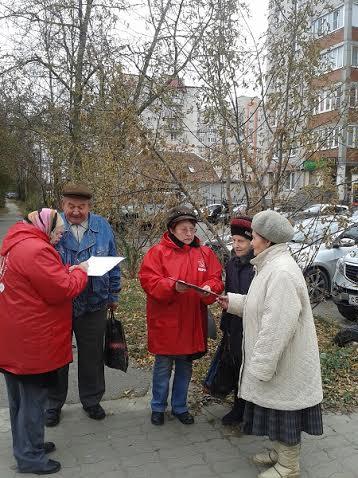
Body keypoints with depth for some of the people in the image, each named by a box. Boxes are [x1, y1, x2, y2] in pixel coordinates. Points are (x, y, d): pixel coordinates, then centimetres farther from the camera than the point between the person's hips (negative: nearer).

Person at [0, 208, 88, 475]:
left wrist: (67, 272, 4)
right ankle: (31, 457, 21)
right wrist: (80, 273, -6)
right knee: (33, 398, 6)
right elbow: (62, 291, -22)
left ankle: (27, 445, 38)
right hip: (32, 342, -10)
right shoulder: (36, 249, -23)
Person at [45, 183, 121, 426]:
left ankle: (91, 400, 36)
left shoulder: (102, 227, -1)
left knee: (92, 355, 15)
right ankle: (54, 404, 34)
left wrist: (113, 295, 10)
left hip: (94, 305, 1)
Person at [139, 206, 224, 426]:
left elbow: (216, 280, 2)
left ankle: (180, 407, 35)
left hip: (192, 322, 3)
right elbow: (148, 281, -13)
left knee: (185, 366, 17)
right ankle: (158, 407, 32)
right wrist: (173, 286, -28)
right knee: (163, 366, 11)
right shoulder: (158, 252, -7)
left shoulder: (205, 253, 4)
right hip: (165, 322, -3)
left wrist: (209, 288, -20)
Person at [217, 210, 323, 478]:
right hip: (274, 359, 10)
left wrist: (261, 366, -23)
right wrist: (232, 302, 13)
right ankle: (281, 452, 41)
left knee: (284, 412, 8)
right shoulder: (272, 265, 6)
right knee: (276, 410, 22)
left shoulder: (282, 272, -27)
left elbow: (277, 327, -29)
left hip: (284, 362, -10)